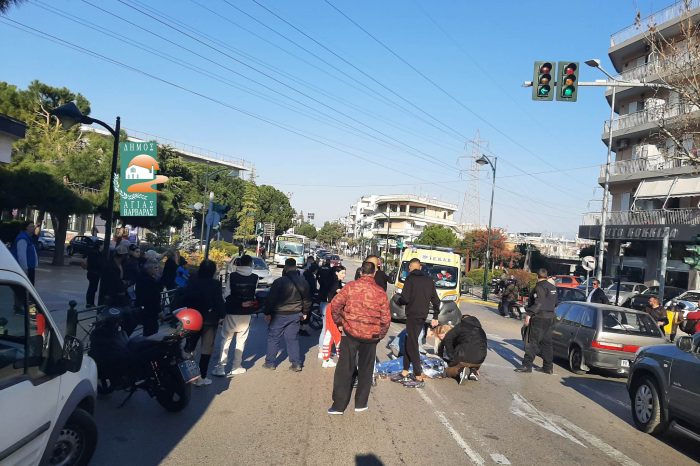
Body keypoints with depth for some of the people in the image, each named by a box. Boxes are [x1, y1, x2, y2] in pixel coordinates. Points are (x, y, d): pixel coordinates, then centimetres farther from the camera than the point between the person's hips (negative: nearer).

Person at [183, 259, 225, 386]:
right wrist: (221, 316, -3)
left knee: (189, 346, 20)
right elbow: (219, 302, -15)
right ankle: (201, 378, 5)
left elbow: (185, 299, 1)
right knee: (207, 348, 5)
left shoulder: (192, 282, -2)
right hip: (209, 319, -4)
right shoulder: (215, 284, -13)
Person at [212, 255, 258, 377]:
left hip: (232, 312, -1)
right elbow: (255, 294, -2)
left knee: (226, 340, 9)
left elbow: (227, 293, -7)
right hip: (246, 313, 1)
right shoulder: (255, 278, -4)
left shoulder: (232, 276, -9)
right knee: (241, 340, 12)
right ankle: (236, 367, 16)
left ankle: (221, 368, 7)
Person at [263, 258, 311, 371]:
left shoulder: (279, 282, -14)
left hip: (279, 315, -5)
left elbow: (270, 299, -12)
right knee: (293, 339, 12)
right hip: (295, 315, 5)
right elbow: (307, 299, 13)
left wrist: (267, 313, -3)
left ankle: (270, 362, 15)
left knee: (273, 338, 8)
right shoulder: (303, 282, 4)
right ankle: (297, 363, 11)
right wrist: (305, 313, 24)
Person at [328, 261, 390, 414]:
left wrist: (339, 323, 4)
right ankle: (360, 404, 22)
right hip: (371, 336, 1)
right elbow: (386, 318, -2)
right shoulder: (380, 292, -4)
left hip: (350, 332, -1)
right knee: (365, 370, 16)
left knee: (345, 369, 7)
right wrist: (380, 334, 13)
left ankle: (339, 405, 8)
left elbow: (334, 305, -10)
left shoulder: (351, 287, -7)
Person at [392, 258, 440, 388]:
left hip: (413, 316, -7)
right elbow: (436, 300, 13)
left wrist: (398, 301, 5)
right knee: (408, 343, 15)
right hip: (423, 316, 8)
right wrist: (435, 317, 20)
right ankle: (404, 373, 20)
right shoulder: (429, 280, 11)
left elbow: (405, 298, -17)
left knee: (412, 346, -3)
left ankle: (419, 378, -3)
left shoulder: (411, 278, -10)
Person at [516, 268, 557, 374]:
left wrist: (528, 314, -23)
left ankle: (527, 365, -8)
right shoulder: (552, 287, 14)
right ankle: (548, 367, 17)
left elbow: (538, 303, -23)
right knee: (546, 342, 14)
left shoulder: (539, 287, -14)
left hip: (538, 318, -9)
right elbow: (555, 303, 21)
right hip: (550, 318, 9)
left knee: (531, 342, -6)